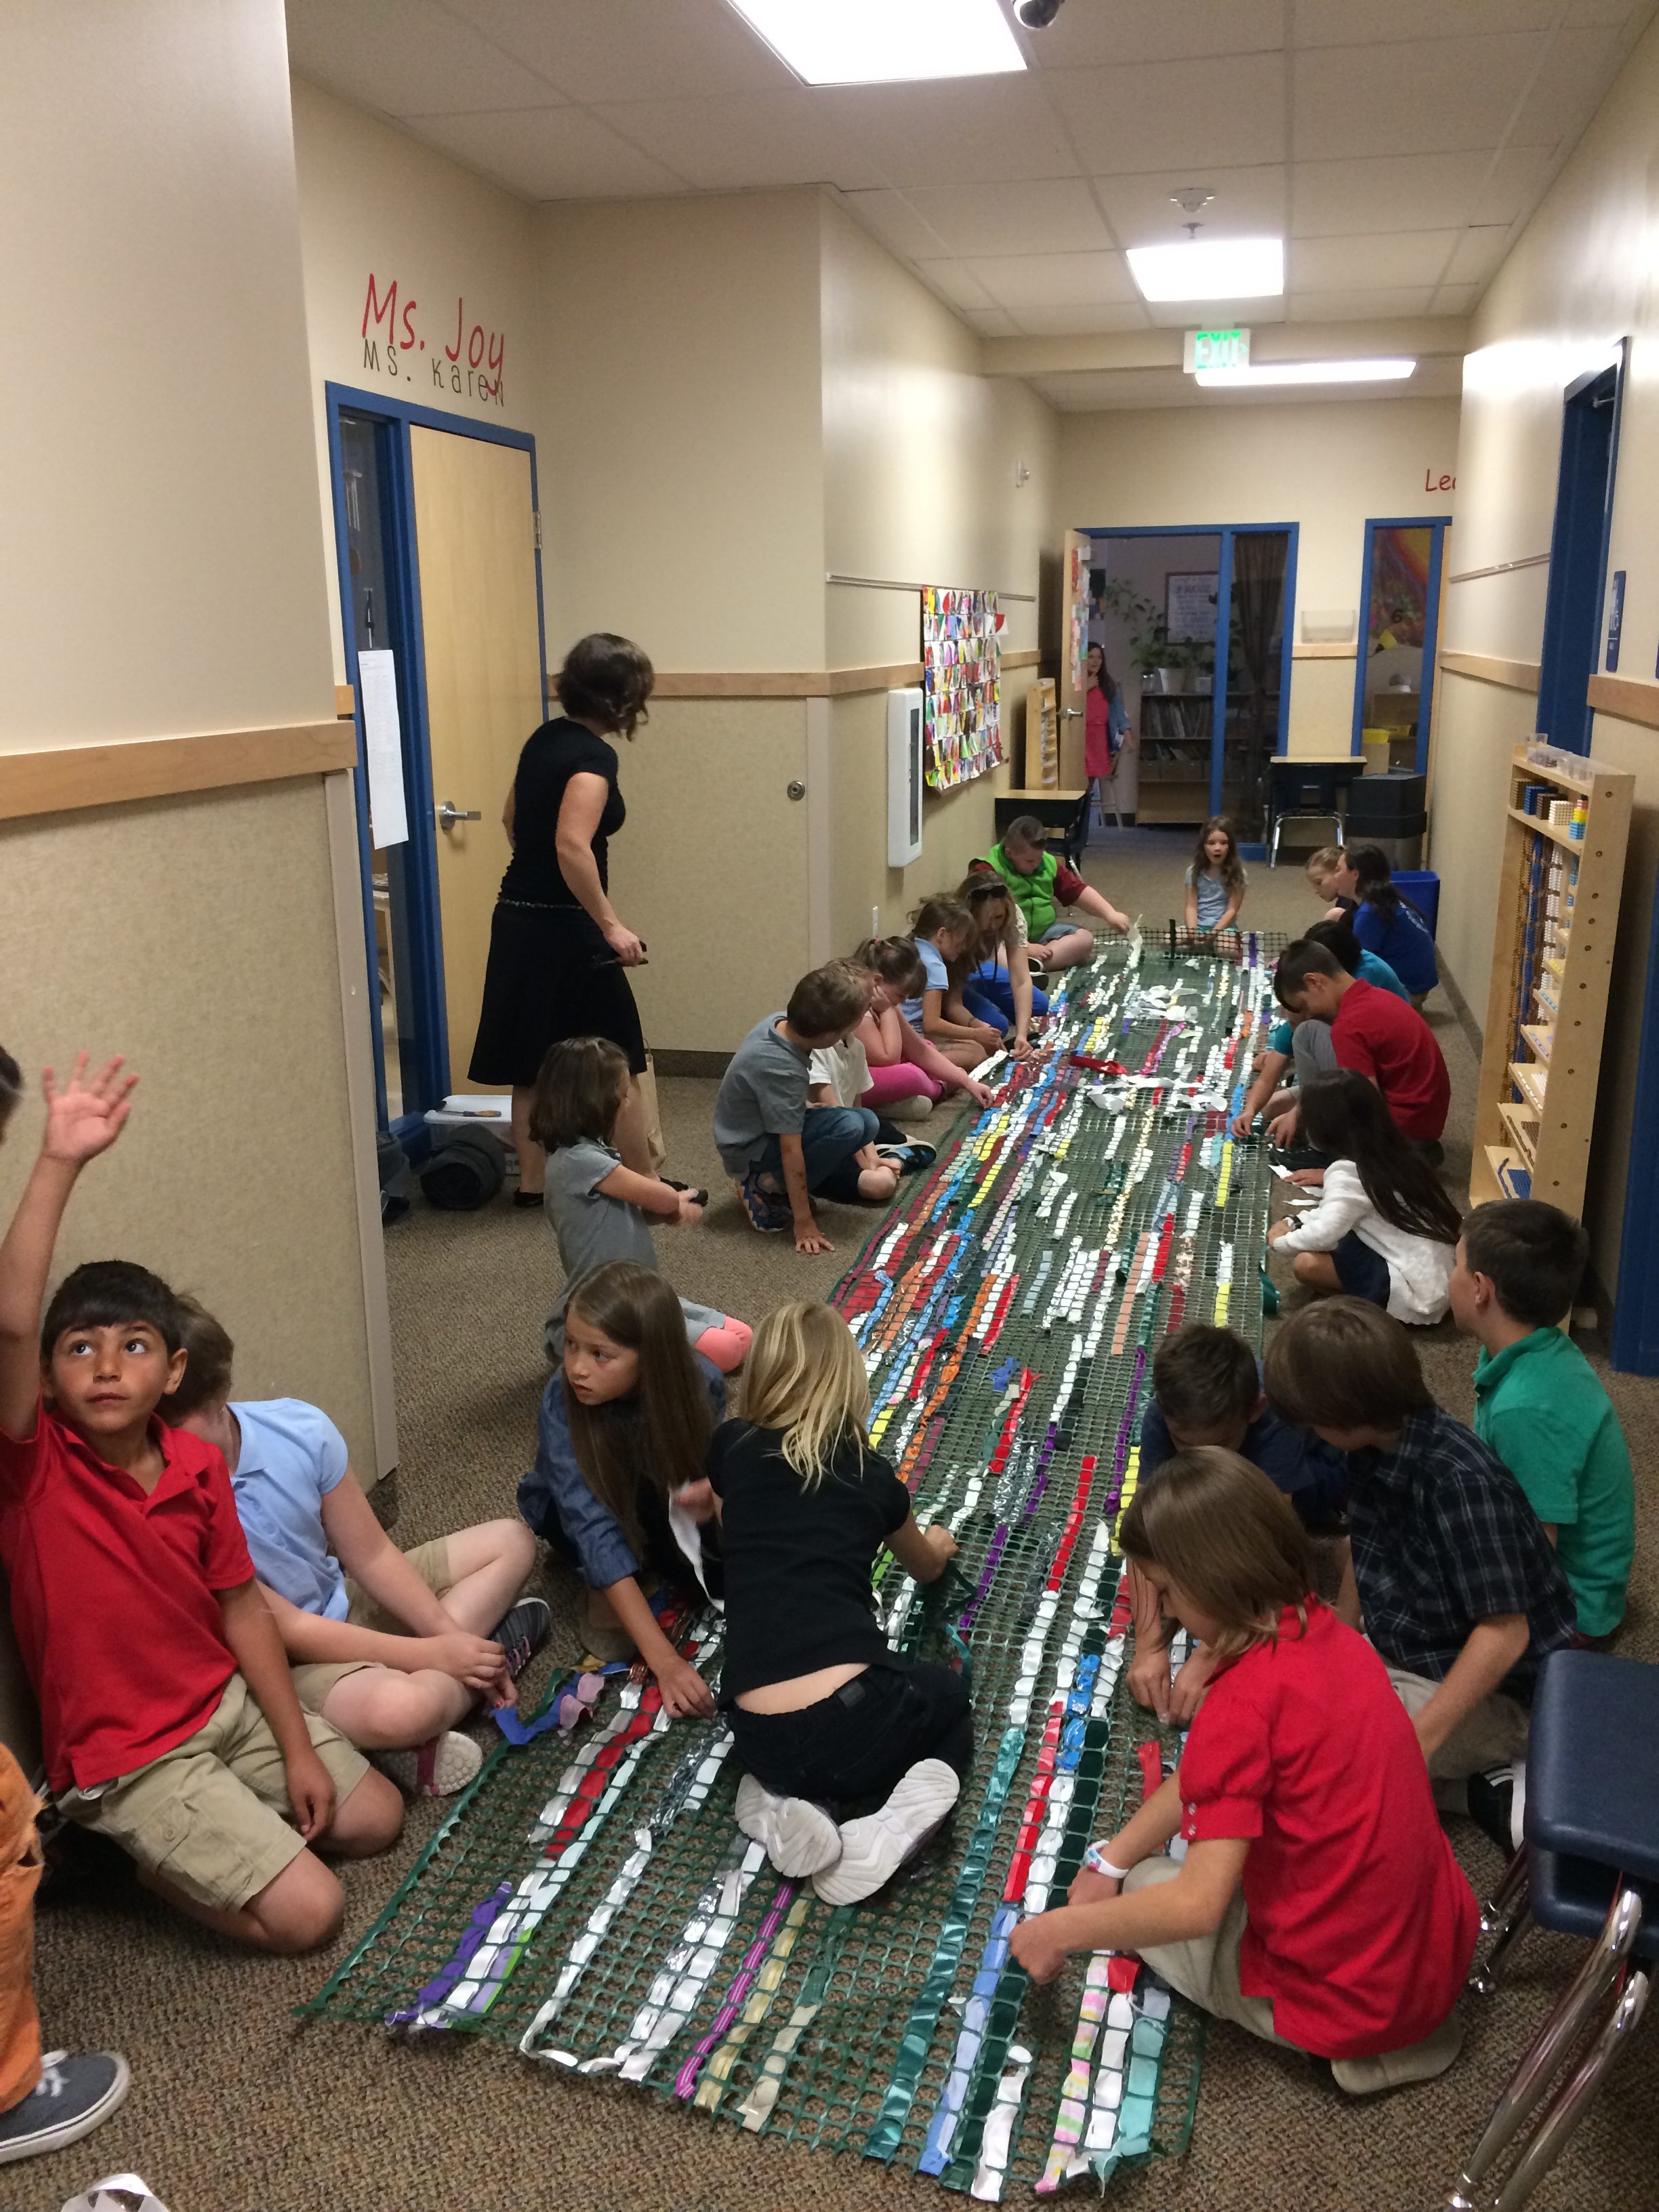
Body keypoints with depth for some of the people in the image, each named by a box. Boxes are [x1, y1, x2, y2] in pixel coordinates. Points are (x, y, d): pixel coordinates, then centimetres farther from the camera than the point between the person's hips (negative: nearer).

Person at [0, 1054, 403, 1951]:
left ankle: (196, 1836, 24)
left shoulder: (199, 1467, -6)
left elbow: (243, 1609, 1)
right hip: (127, 1759, -5)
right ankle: (151, 1852, 12)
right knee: (307, 1910, -11)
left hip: (228, 1705, 5)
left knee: (375, 1818, 10)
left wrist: (299, 1749, 0)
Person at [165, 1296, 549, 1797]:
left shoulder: (299, 1427, -16)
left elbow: (369, 1553, -4)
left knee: (510, 1542, 7)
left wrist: (452, 1638, -9)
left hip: (342, 1605, 7)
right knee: (399, 1707, -39)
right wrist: (432, 1653, -18)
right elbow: (288, 1632, -22)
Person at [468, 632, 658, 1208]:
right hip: (565, 928, -8)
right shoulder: (593, 755, -17)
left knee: (533, 1062, 14)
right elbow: (573, 846, -29)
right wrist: (611, 926, -25)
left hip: (519, 917, 8)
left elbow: (512, 819, 22)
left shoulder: (545, 738, 9)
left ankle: (532, 1181, 21)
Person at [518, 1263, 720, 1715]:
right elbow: (594, 1526, -39)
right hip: (570, 1509, -3)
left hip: (663, 1510, 3)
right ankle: (603, 1586, -11)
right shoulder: (562, 1402, -35)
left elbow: (706, 1471, -12)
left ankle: (648, 1561, 2)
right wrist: (663, 1658, -45)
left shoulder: (700, 1381, -29)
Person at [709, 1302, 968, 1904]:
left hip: (759, 1739, 2)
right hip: (853, 1717, -1)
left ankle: (781, 1801, 4)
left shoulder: (730, 1449, 9)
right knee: (948, 1696, 32)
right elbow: (927, 1569, 33)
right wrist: (938, 1545, 58)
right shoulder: (871, 1475, 10)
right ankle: (896, 1822, 3)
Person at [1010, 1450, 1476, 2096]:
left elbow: (1196, 1905, -26)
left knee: (1139, 1891, 11)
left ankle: (1367, 2049, 3)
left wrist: (1060, 1931, -13)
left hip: (1352, 2000, -8)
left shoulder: (1246, 1703, -28)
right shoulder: (1321, 1628, -2)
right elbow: (1203, 1776, 8)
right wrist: (1110, 1859, 6)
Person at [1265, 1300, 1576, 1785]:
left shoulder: (1459, 1481, -29)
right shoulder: (1370, 1451, -4)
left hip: (1494, 1695, -9)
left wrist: (1420, 1740, -26)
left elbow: (1505, 1633, -26)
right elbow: (1362, 1550, 14)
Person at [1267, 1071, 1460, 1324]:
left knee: (1307, 1263, -14)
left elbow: (1325, 1235, -28)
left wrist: (1281, 1242, -9)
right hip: (1443, 1280, 9)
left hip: (1419, 1296, -9)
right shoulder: (1395, 1157, 8)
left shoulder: (1348, 1173, -16)